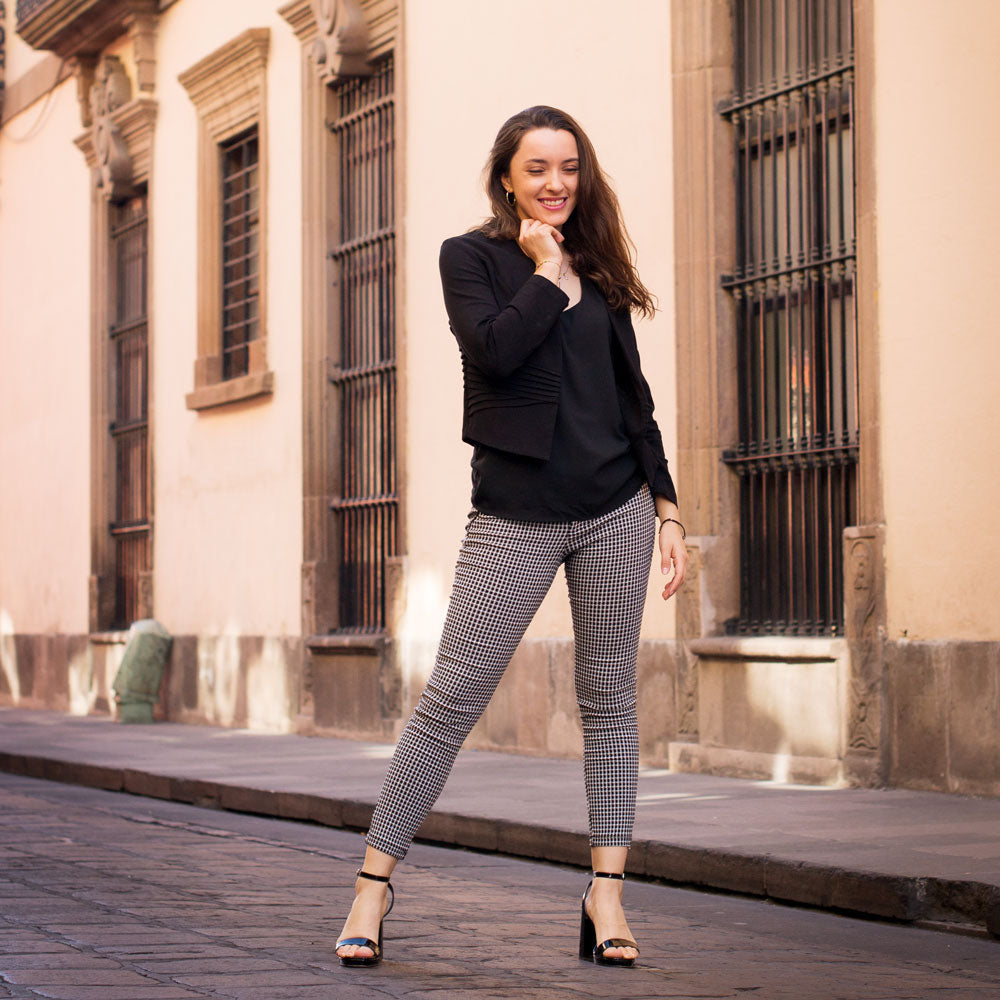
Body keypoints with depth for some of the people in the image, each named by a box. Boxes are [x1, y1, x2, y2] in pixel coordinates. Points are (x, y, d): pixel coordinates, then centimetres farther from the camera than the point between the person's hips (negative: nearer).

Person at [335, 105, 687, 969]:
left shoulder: (597, 269, 12)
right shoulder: (471, 258, 3)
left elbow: (634, 400, 13)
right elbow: (493, 349, -17)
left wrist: (668, 510, 8)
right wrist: (546, 272, -6)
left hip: (615, 509, 4)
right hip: (516, 515, -4)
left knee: (610, 697, 5)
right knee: (450, 700, -4)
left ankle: (606, 895, 10)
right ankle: (375, 879, 4)